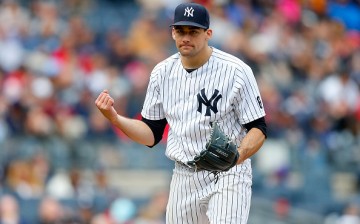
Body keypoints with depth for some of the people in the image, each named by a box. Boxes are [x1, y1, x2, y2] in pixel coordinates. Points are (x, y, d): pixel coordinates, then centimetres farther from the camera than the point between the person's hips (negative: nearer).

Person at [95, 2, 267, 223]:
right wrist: (114, 118, -7)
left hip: (227, 176, -5)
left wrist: (238, 155, -29)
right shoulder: (163, 72, 5)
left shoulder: (235, 71, -10)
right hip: (184, 178, 5)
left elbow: (258, 129, -9)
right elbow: (152, 134, 9)